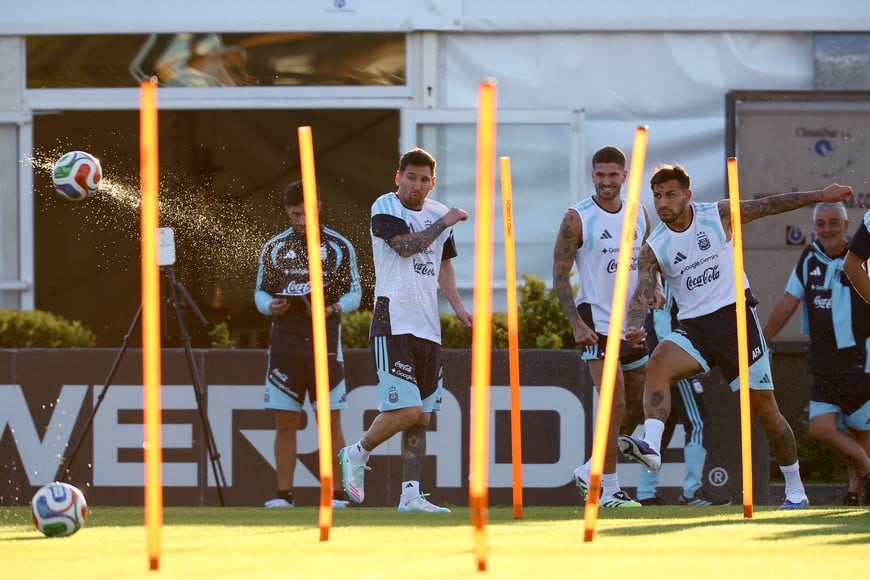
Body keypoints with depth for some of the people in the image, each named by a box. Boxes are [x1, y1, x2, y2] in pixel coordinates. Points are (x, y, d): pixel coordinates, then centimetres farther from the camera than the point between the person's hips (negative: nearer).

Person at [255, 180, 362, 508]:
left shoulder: (339, 247, 4)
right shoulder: (274, 248, 9)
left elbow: (354, 293, 5)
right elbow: (260, 292, 12)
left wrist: (334, 309, -15)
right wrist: (270, 306, -11)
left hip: (325, 343, -2)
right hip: (285, 343, 2)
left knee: (331, 420, -3)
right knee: (285, 422, 1)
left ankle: (336, 494, 1)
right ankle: (284, 494, 5)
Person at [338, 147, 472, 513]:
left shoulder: (439, 214, 16)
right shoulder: (385, 208, -5)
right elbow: (404, 246, -21)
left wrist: (458, 307, 18)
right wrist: (443, 223, -12)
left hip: (428, 327, 7)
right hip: (394, 322, -7)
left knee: (421, 417, 6)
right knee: (405, 410, -15)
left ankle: (411, 495, 9)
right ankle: (357, 454, 8)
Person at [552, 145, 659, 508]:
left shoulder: (639, 215, 9)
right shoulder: (578, 218, -8)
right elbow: (560, 275, -9)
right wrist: (576, 323, -18)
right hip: (597, 324, -7)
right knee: (615, 404, -15)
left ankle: (591, 471, 24)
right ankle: (609, 491, -10)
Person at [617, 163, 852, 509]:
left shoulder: (718, 215, -3)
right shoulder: (654, 249, -3)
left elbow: (770, 205, 7)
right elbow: (642, 294, -13)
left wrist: (820, 195, 11)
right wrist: (634, 327, -34)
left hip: (736, 318, -1)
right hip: (693, 327, 1)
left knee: (765, 409, 0)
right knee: (658, 363, -31)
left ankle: (795, 492, 14)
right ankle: (651, 446, -45)